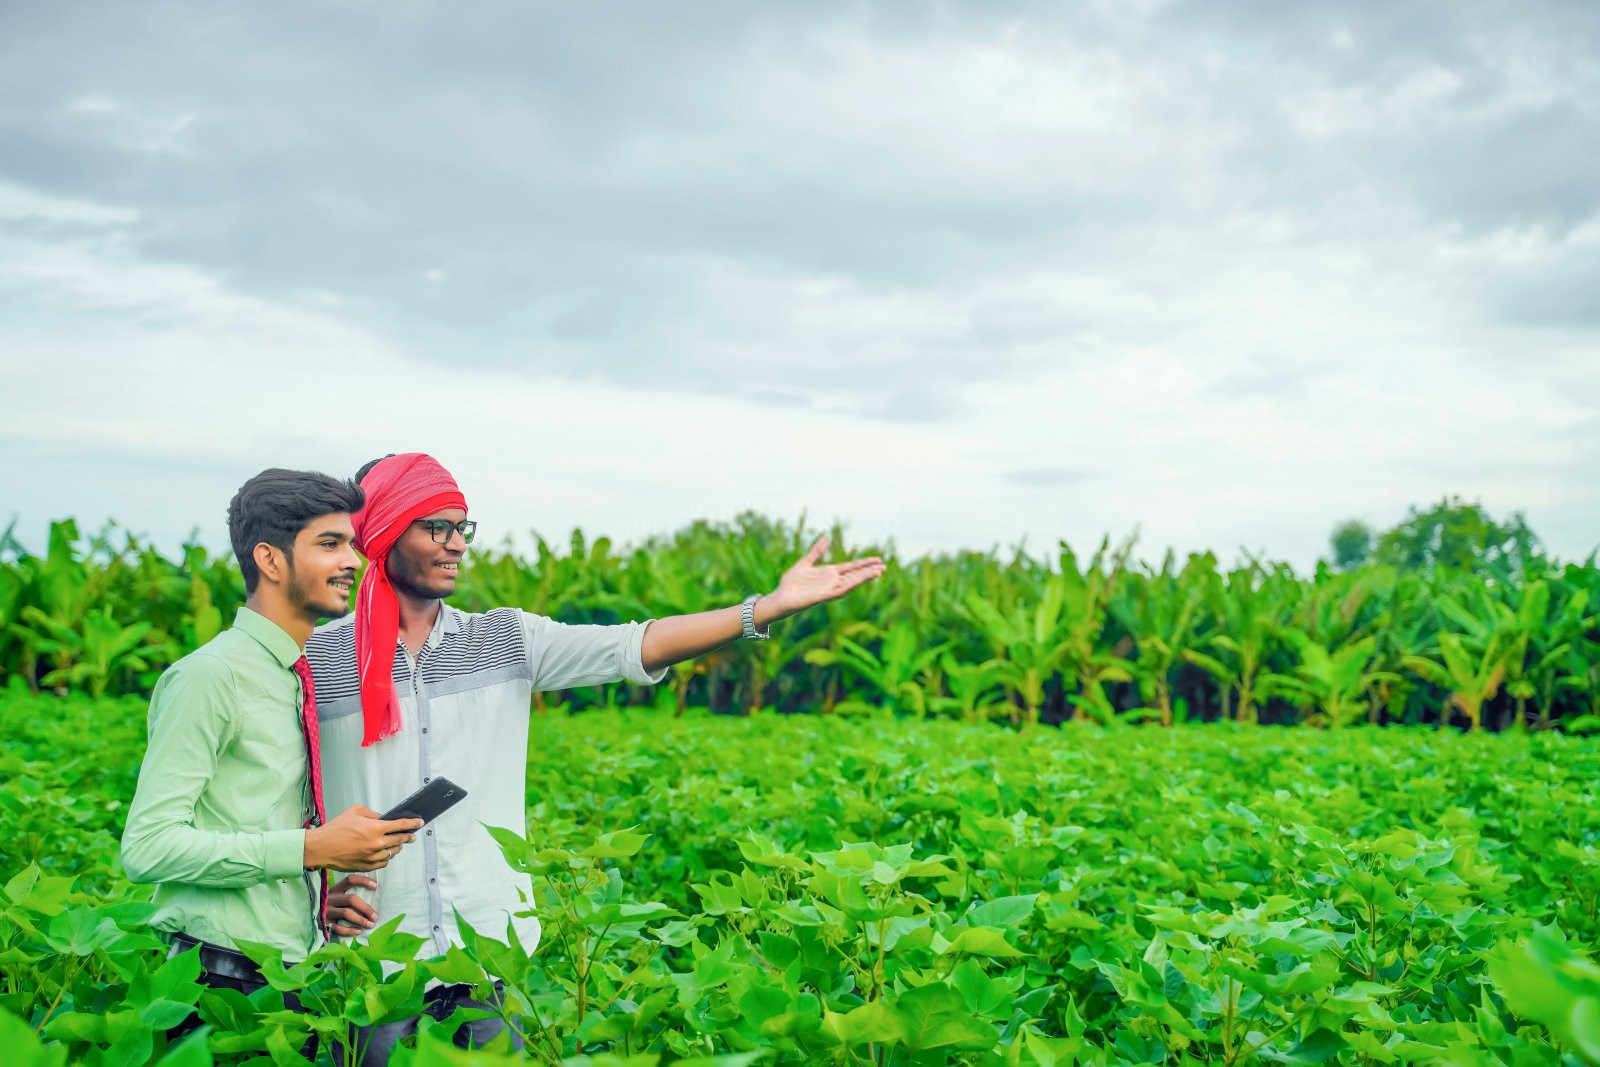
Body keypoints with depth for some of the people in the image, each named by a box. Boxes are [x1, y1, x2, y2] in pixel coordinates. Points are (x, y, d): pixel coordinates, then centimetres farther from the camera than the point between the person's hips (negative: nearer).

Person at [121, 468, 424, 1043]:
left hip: (294, 975, 7)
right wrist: (311, 848, -19)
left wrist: (329, 891, 2)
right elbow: (147, 846, -18)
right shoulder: (210, 677, -13)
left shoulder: (309, 678, 12)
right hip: (225, 985, -7)